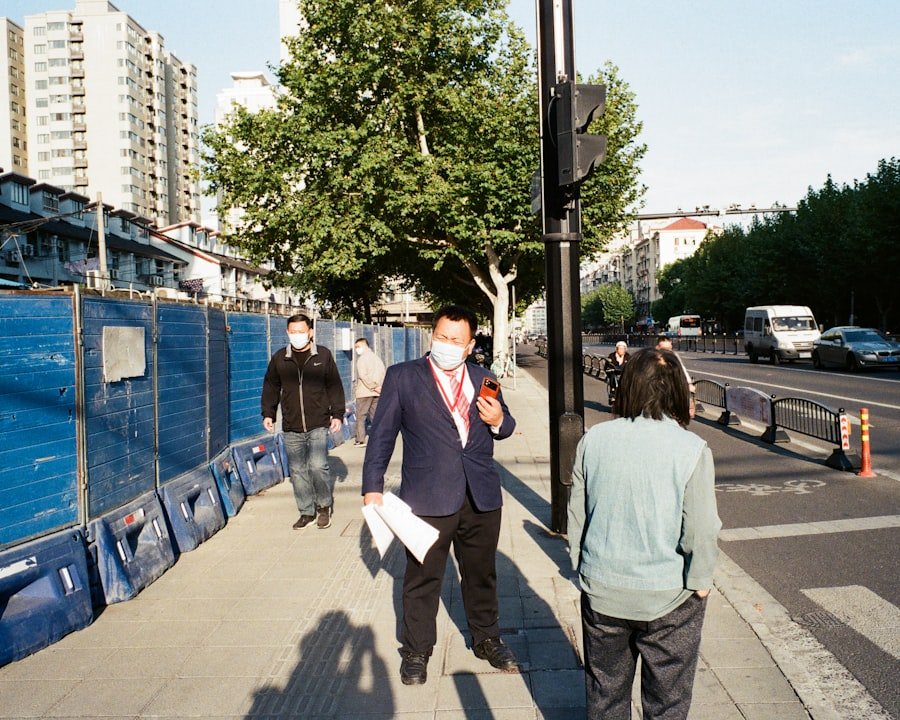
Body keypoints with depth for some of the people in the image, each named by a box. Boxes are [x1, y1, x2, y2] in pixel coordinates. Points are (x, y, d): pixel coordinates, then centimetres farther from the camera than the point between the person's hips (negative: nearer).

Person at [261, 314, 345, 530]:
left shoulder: (323, 355, 2)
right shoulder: (279, 359, 7)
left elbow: (335, 387, 5)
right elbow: (271, 388, 15)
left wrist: (337, 414, 0)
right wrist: (268, 413, 7)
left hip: (318, 425, -3)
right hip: (291, 427, 3)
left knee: (317, 465, -12)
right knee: (297, 471, 7)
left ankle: (325, 506, 11)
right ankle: (307, 512, 21)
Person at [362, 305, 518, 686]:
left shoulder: (484, 378, 9)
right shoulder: (402, 376, -2)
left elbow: (504, 427, 18)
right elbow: (382, 434, -2)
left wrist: (499, 420, -6)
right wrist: (372, 486, -8)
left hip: (481, 496, 3)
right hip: (428, 497, -3)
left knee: (481, 573, 17)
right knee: (423, 578, 9)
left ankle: (487, 639, 38)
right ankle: (416, 651, 28)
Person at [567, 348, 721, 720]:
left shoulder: (594, 438, -9)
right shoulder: (692, 449, -17)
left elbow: (576, 512, -1)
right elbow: (701, 531, -16)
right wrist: (700, 583, 0)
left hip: (602, 591, 3)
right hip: (668, 597, -2)